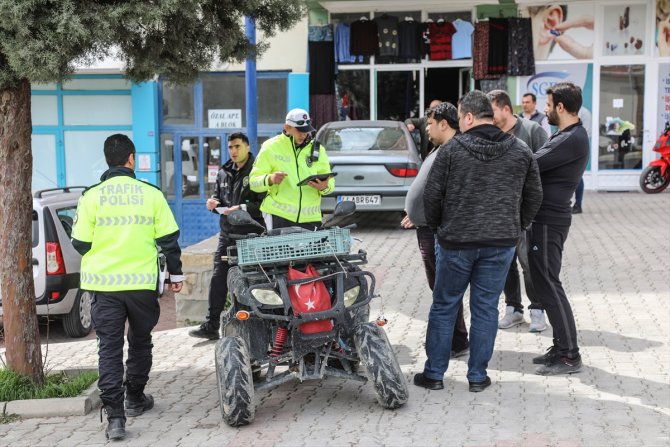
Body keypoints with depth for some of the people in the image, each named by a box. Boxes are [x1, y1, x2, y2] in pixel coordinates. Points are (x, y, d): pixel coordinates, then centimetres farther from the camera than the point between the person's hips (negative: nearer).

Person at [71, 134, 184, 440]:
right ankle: (135, 399, 32)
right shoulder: (151, 194, -2)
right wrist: (175, 273, 12)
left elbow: (80, 243, -1)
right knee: (140, 341, 20)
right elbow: (168, 239, 0)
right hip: (143, 282, 1)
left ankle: (114, 416, -6)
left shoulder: (92, 196, -4)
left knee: (109, 348, 2)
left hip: (104, 283, 0)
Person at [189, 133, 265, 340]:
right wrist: (213, 203, 4)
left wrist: (242, 208, -22)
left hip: (251, 235, -6)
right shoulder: (224, 173, 16)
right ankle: (211, 325, 7)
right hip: (227, 235, 6)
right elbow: (218, 196, 27)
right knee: (218, 280, 3)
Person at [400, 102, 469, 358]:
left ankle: (457, 343, 5)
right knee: (438, 286, 18)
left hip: (438, 231, -11)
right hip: (427, 227, 11)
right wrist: (415, 215, 24)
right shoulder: (440, 149, 16)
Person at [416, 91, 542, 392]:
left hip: (456, 242, -2)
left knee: (444, 306, 10)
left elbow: (432, 196, -3)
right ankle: (478, 376, 14)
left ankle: (434, 373, 16)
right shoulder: (521, 152, 4)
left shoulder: (452, 150, -5)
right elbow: (534, 197, 9)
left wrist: (437, 226, 14)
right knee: (485, 308, 10)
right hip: (501, 243, 2)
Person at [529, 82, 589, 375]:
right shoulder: (568, 136, 15)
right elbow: (538, 164, 12)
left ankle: (569, 356, 0)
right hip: (547, 218, 10)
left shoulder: (573, 140, -19)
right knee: (546, 285, 15)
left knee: (548, 286, -6)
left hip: (549, 221, -10)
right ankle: (562, 348, 23)